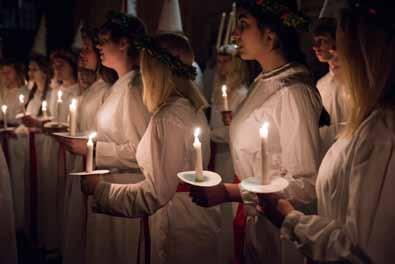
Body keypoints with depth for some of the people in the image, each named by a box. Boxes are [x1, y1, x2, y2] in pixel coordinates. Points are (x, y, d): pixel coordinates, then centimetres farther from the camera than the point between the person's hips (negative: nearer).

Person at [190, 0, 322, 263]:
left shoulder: (293, 91, -22)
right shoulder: (263, 83, 5)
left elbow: (306, 185, -25)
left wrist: (230, 192, -25)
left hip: (276, 229, -8)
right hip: (249, 217, 8)